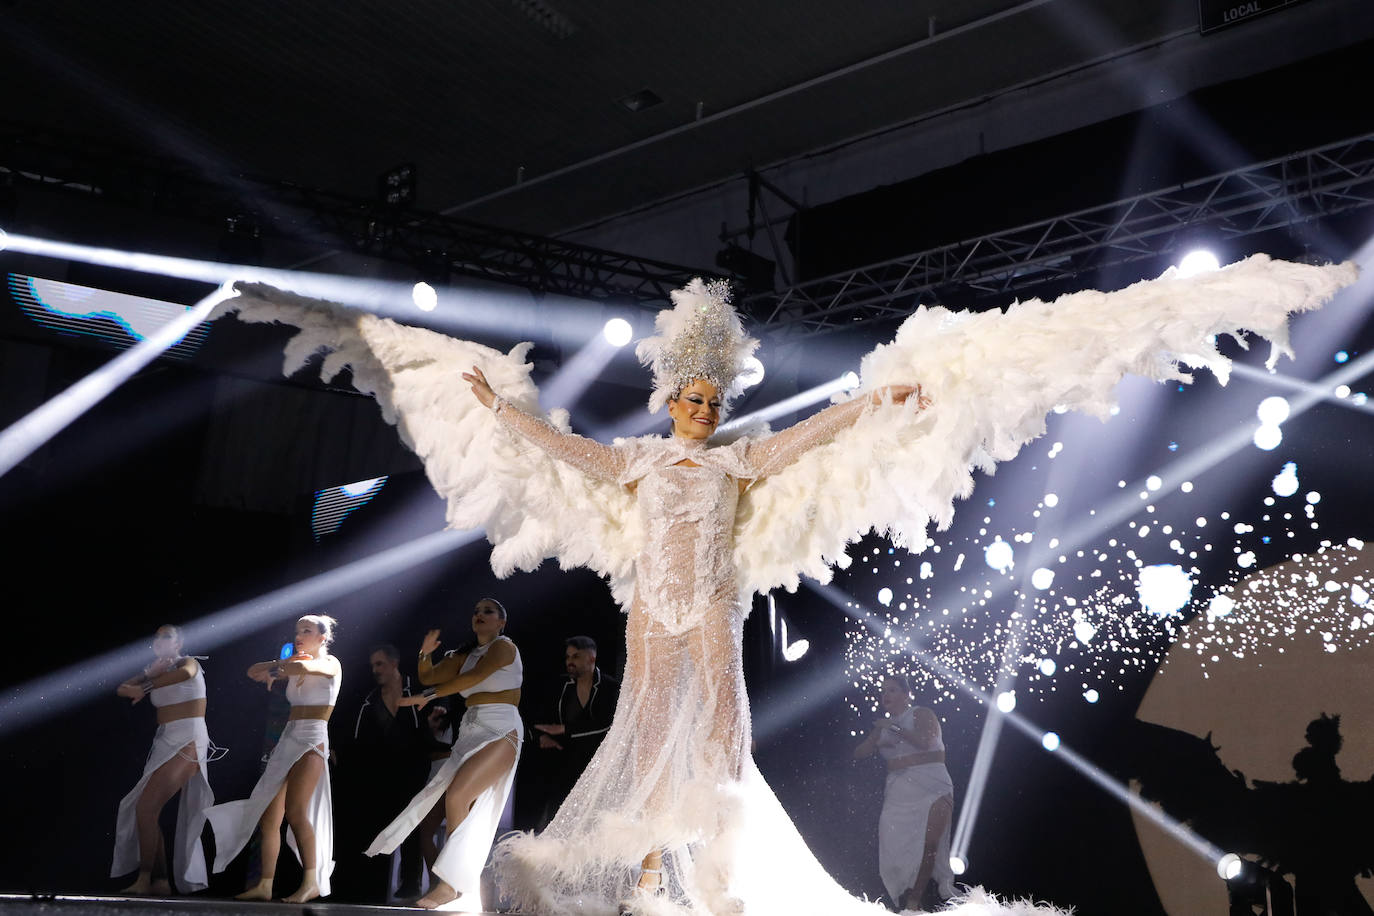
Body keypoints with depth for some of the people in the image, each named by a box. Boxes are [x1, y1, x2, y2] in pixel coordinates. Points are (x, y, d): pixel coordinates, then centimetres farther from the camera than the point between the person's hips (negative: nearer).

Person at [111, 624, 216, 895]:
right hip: (166, 743, 9)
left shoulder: (188, 662, -1)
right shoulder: (159, 672, 19)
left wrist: (146, 687, -16)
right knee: (144, 810, 3)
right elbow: (122, 690, 8)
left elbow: (185, 672, -27)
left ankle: (145, 879, -11)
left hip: (187, 742, -9)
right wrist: (149, 674, -9)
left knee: (146, 808, -16)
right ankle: (160, 880, 6)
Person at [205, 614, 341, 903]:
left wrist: (275, 670, -4)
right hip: (288, 739, 8)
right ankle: (265, 885, 5)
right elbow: (253, 672, 19)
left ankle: (311, 882, -20)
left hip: (312, 741, -8)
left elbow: (304, 666, -22)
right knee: (269, 816, 1)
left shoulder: (330, 664, -2)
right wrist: (280, 665, 2)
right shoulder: (294, 668, 20)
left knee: (294, 810, -22)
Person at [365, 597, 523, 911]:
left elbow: (474, 677, -15)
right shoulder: (466, 654, 20)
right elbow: (429, 677, 20)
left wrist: (428, 695, -14)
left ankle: (451, 883, -18)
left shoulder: (504, 646, -3)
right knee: (460, 809, -1)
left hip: (500, 732, -8)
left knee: (456, 796, -22)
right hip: (470, 731, 8)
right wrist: (426, 654, 0)